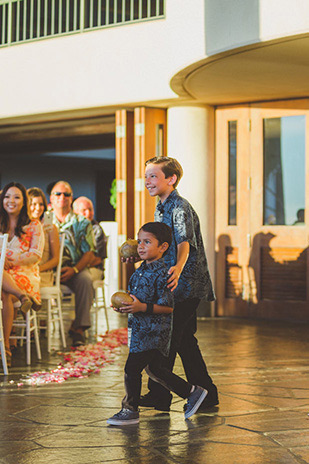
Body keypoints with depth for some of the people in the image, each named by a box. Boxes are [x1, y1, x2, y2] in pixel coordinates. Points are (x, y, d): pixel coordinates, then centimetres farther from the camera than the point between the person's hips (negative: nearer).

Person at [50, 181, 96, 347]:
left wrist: (74, 270, -15)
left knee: (85, 280, -33)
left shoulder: (82, 223, 13)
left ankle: (78, 328, -28)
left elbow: (89, 253, 3)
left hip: (76, 267, 0)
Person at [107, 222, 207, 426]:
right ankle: (193, 392, 27)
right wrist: (124, 306, 3)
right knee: (155, 369, 16)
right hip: (141, 329, 10)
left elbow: (168, 307, -20)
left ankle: (130, 410, 10)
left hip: (154, 331, -10)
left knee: (132, 369, -5)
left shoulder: (162, 273, -17)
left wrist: (142, 307, -27)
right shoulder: (141, 271, 11)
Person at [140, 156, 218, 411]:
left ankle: (159, 395, 3)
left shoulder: (180, 208, -16)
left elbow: (184, 243, -32)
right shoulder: (161, 208, 15)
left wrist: (178, 268, -49)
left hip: (186, 284, -10)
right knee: (184, 340, 13)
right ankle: (206, 394, 21)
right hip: (175, 285, 10)